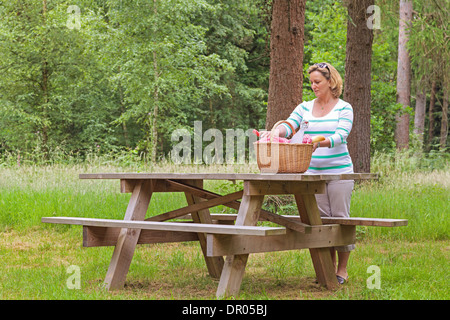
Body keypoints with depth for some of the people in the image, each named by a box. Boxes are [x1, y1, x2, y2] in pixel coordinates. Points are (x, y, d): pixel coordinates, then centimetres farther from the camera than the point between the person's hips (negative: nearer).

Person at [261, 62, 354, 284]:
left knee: (340, 217, -1)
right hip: (313, 172, 4)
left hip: (339, 172, -4)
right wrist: (273, 132, -25)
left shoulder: (344, 108, -1)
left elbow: (341, 136, -15)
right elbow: (288, 125, -3)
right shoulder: (305, 108, 11)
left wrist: (320, 142, -33)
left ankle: (342, 269, 9)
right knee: (321, 220, 5)